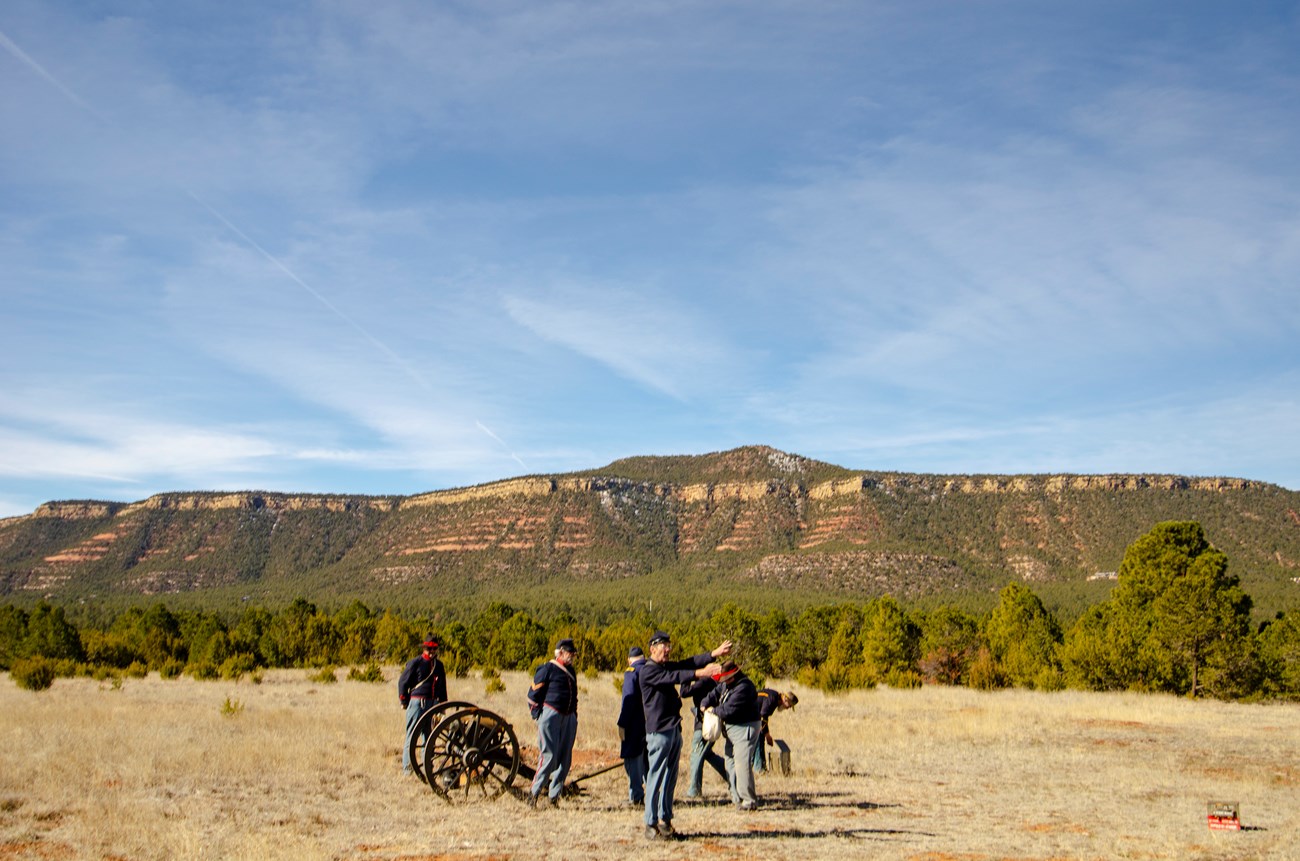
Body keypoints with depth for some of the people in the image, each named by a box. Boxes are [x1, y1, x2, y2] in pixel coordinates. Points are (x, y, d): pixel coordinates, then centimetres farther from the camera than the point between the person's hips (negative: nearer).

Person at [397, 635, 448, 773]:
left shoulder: (438, 665, 14)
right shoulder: (415, 663, -4)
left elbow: (442, 687, 22)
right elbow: (402, 681, -2)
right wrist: (404, 701, -3)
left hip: (432, 704, 6)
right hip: (417, 703, -6)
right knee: (412, 734, -4)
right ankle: (407, 766, 0)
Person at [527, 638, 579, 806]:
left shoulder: (571, 671, 18)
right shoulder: (547, 669, -5)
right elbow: (533, 694, -5)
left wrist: (574, 716, 19)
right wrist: (538, 715, -7)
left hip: (568, 718, 7)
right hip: (550, 716, -7)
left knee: (565, 759, 4)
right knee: (549, 756, -10)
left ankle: (553, 796, 10)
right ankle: (534, 792, 0)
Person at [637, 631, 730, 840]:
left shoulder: (667, 666, 17)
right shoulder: (647, 671, -11)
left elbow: (688, 663, 8)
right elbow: (673, 677, -24)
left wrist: (715, 654, -4)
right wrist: (700, 673, -34)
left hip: (674, 729, 9)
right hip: (659, 731, -9)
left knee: (670, 778, 11)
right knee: (655, 779, -5)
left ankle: (665, 820, 17)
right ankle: (651, 824, 0)